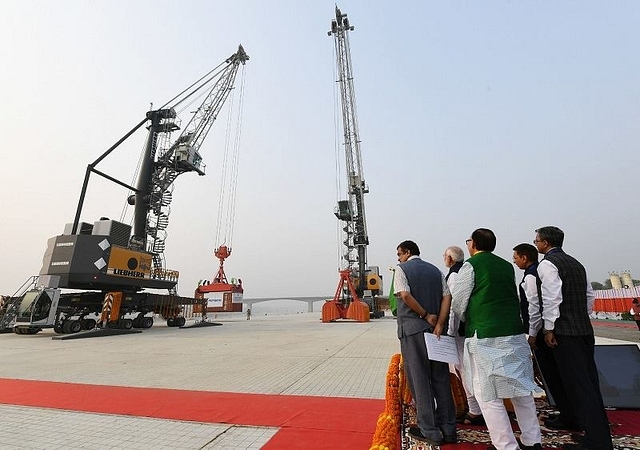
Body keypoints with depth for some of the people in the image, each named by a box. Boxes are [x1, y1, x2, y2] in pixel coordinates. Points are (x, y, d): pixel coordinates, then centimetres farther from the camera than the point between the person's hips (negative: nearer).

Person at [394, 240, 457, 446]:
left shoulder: (401, 269, -3)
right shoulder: (435, 270, 12)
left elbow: (405, 295, -18)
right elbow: (447, 296, 1)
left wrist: (426, 316, -9)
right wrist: (439, 324, -5)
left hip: (413, 328, -5)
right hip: (436, 328, 6)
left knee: (419, 379, 5)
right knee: (440, 378, 14)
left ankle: (430, 431, 13)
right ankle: (448, 429, 23)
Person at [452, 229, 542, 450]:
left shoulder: (470, 265, -7)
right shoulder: (507, 266, 12)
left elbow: (458, 303, -4)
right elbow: (511, 298, 20)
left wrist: (466, 319, 16)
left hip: (485, 337, -7)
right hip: (515, 333, 7)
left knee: (488, 395, 3)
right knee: (521, 388, 18)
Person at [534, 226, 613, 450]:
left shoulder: (547, 264, -11)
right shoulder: (575, 263, 14)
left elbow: (551, 298, -19)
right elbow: (590, 295, 18)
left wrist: (548, 329, -15)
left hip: (565, 332, -8)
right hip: (585, 329, 8)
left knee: (578, 384, -2)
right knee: (588, 381, 18)